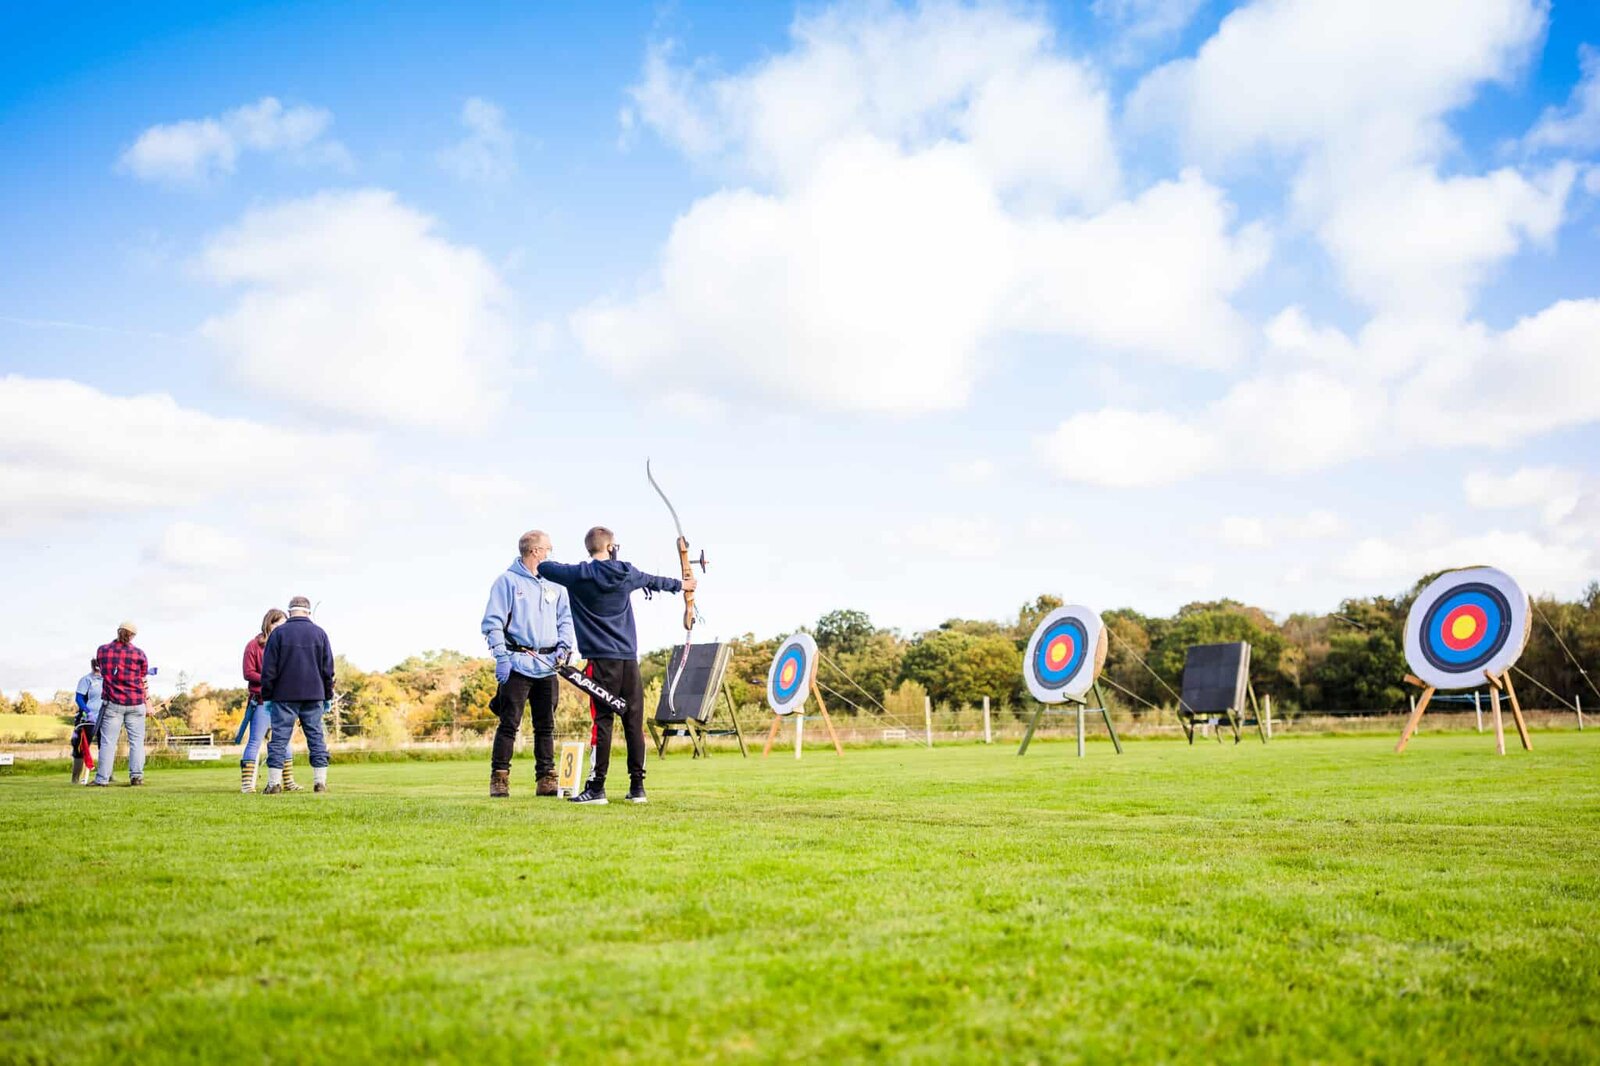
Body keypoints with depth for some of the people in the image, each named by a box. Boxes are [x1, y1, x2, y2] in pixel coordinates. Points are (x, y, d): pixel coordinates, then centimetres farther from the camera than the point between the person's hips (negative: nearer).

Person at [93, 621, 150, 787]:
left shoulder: (102, 651, 3)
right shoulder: (139, 654, -1)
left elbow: (103, 671, 12)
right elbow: (143, 676, 3)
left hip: (112, 703, 1)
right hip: (135, 703, -1)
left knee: (108, 741, 2)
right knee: (136, 741, 4)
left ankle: (102, 779, 0)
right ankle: (136, 776, -2)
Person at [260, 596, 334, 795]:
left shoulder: (279, 633, -1)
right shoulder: (319, 633, 5)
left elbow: (269, 668, -1)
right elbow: (328, 669, 7)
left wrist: (267, 696, 6)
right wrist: (327, 696, 14)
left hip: (284, 696, -2)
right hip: (314, 696, 2)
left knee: (279, 737, 1)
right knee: (316, 737, 5)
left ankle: (274, 783, -2)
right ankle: (320, 782, 4)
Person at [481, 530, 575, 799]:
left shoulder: (555, 584, 14)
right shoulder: (508, 581, -2)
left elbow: (565, 619, 18)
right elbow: (493, 622, -5)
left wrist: (564, 646, 0)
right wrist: (501, 657, -13)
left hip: (548, 666, 5)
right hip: (517, 665, -5)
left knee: (546, 726, 8)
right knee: (509, 724, -5)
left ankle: (546, 779, 14)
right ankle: (499, 778, 1)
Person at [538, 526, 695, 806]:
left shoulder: (580, 575, -4)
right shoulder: (627, 573, 8)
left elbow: (545, 568, 8)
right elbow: (654, 581, 28)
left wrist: (557, 566, 33)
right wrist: (680, 584, 47)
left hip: (602, 659, -3)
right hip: (629, 658, 3)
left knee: (602, 721, -4)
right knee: (634, 722, 7)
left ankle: (597, 788, -3)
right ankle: (637, 787, 11)